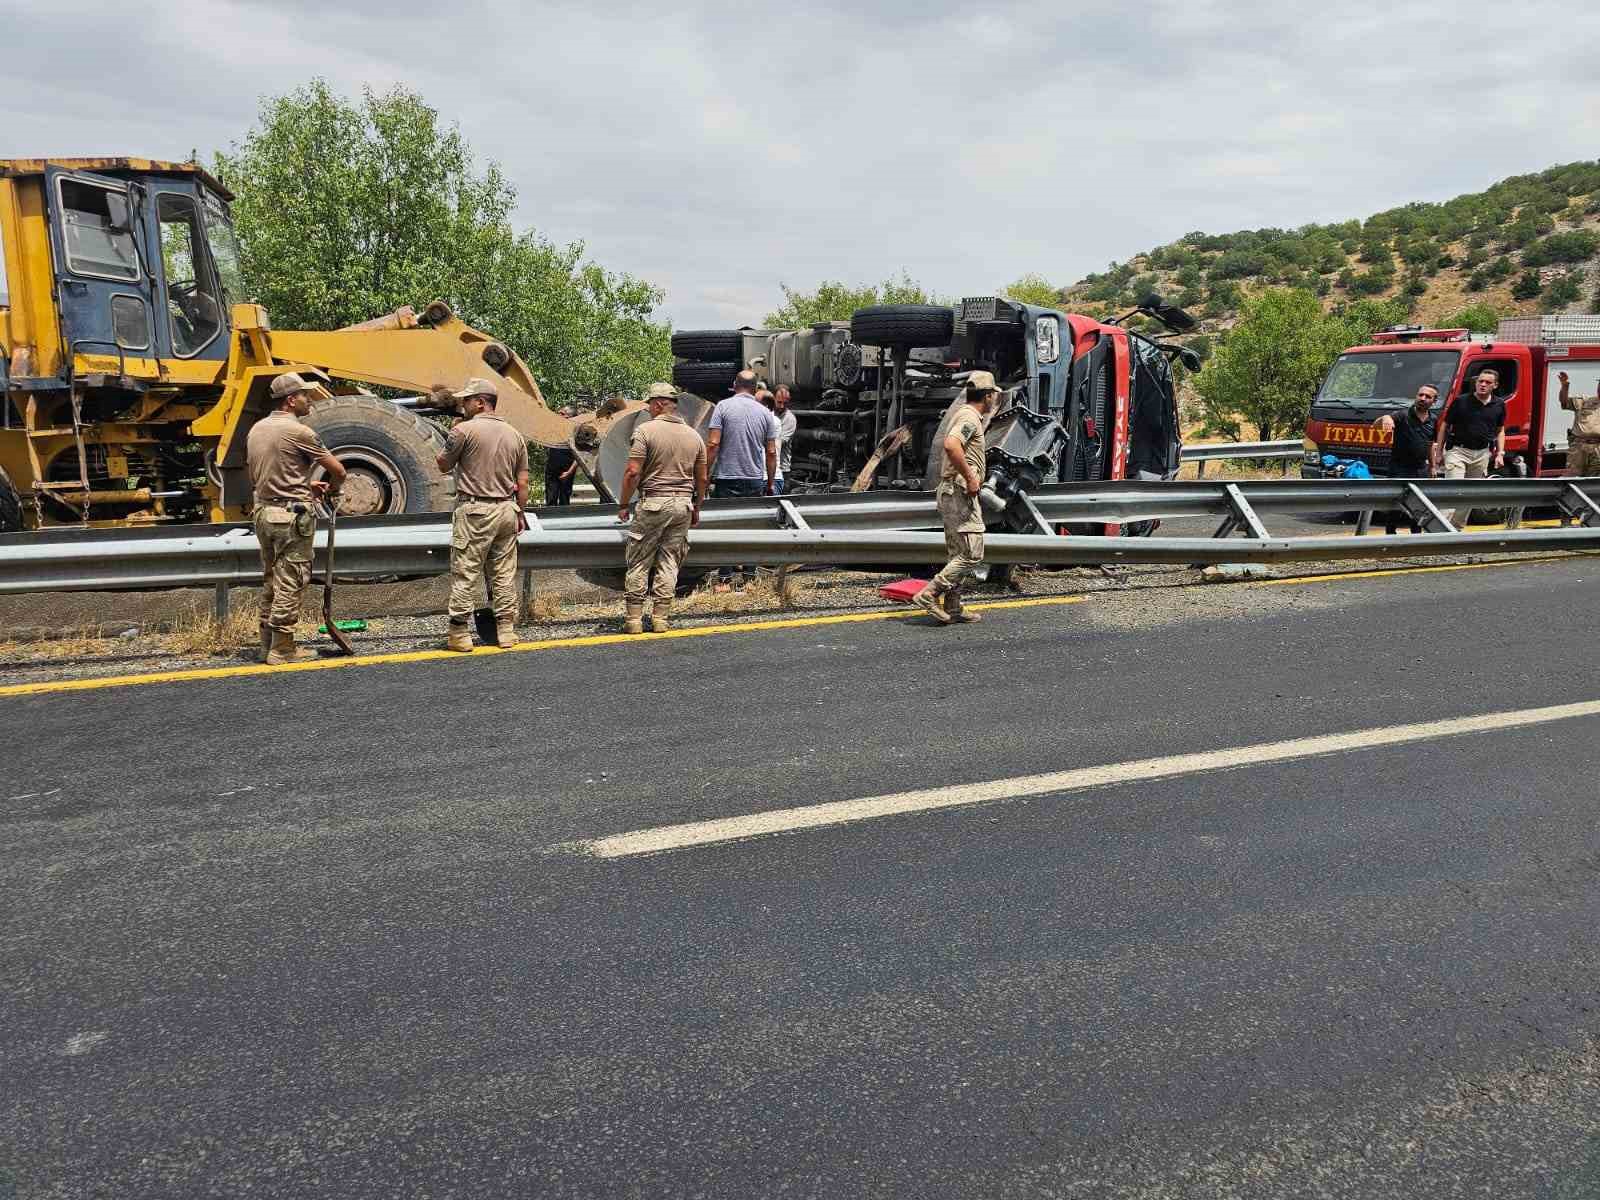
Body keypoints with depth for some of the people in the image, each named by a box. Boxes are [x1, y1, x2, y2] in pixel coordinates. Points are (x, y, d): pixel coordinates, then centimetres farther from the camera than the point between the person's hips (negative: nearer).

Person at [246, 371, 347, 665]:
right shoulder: (298, 432, -14)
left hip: (263, 511, 8)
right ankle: (282, 650, 2)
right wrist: (332, 491, 14)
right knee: (290, 584, -2)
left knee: (270, 580, 16)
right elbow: (337, 470, -8)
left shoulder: (256, 429, 11)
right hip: (292, 515, -8)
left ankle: (267, 644, 22)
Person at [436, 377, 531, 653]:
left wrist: (451, 437, 13)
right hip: (507, 510, 6)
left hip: (474, 510, -5)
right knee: (504, 574, 10)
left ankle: (459, 634, 1)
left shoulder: (464, 430, -8)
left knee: (465, 574, -1)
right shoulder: (514, 434, 10)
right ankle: (506, 630, 14)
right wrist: (519, 514, 18)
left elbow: (444, 466, 4)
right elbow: (522, 482, 11)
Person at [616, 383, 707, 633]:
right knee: (669, 563, 10)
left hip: (653, 502, -4)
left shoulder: (645, 430, -8)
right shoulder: (693, 435, 9)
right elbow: (702, 478, 12)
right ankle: (660, 618, 11)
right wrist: (696, 508, 23)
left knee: (639, 563, 4)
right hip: (683, 503, 5)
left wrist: (623, 504, -3)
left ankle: (634, 619, 6)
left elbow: (633, 472, -13)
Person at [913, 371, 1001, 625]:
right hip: (960, 492, -11)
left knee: (960, 554, 14)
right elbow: (951, 445, -31)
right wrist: (970, 477, -26)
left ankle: (953, 608, 18)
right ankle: (929, 595, -10)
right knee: (972, 554, -10)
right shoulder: (969, 417, -13)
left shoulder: (968, 415, 20)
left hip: (952, 493, 11)